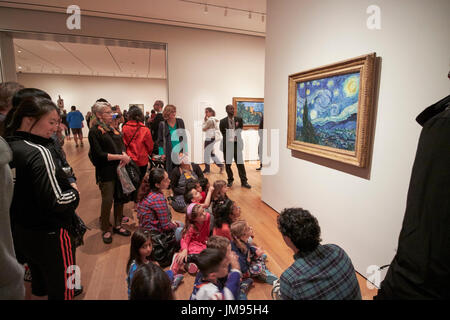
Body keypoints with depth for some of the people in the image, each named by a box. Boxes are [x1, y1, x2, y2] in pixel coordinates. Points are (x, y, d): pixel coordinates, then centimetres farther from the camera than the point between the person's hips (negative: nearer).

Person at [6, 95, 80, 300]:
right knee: (61, 289, 10)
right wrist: (75, 194, -9)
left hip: (19, 231, 8)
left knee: (39, 279, 29)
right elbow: (55, 202, -27)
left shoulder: (7, 147, 0)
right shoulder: (39, 153, -25)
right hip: (48, 235, -8)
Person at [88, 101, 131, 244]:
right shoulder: (94, 131, -8)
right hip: (106, 172, -6)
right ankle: (105, 230, 22)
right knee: (108, 200, 2)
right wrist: (120, 157, -16)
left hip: (119, 169, 6)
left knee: (120, 198, 12)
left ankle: (117, 225, 29)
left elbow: (122, 145, 9)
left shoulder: (113, 129, 12)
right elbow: (99, 154, -15)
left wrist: (124, 155, -12)